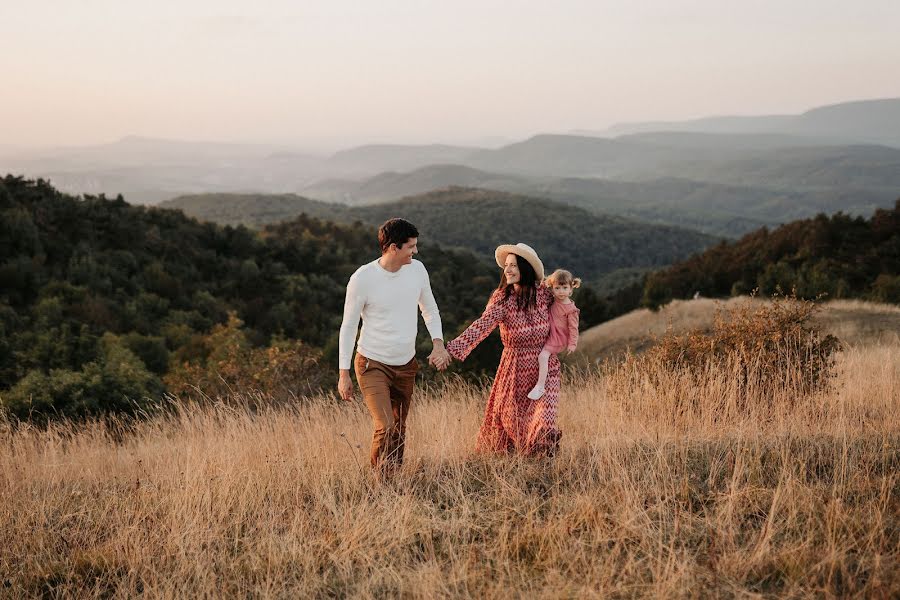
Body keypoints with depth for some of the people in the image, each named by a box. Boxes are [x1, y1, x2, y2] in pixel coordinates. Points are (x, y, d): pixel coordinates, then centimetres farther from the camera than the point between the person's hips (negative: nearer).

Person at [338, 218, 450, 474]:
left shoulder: (417, 270, -2)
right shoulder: (362, 278, -17)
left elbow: (430, 309, 12)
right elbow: (348, 326, -8)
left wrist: (438, 344, -5)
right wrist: (343, 373, -8)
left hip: (406, 366, 5)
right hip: (373, 365, -5)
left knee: (399, 430, 13)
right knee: (385, 428, -18)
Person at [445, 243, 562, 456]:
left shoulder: (544, 294, -4)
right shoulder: (502, 298, -12)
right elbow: (482, 325, -27)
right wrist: (453, 348, -40)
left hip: (545, 367, 0)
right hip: (514, 367, 0)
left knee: (543, 422, -11)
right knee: (507, 416, 9)